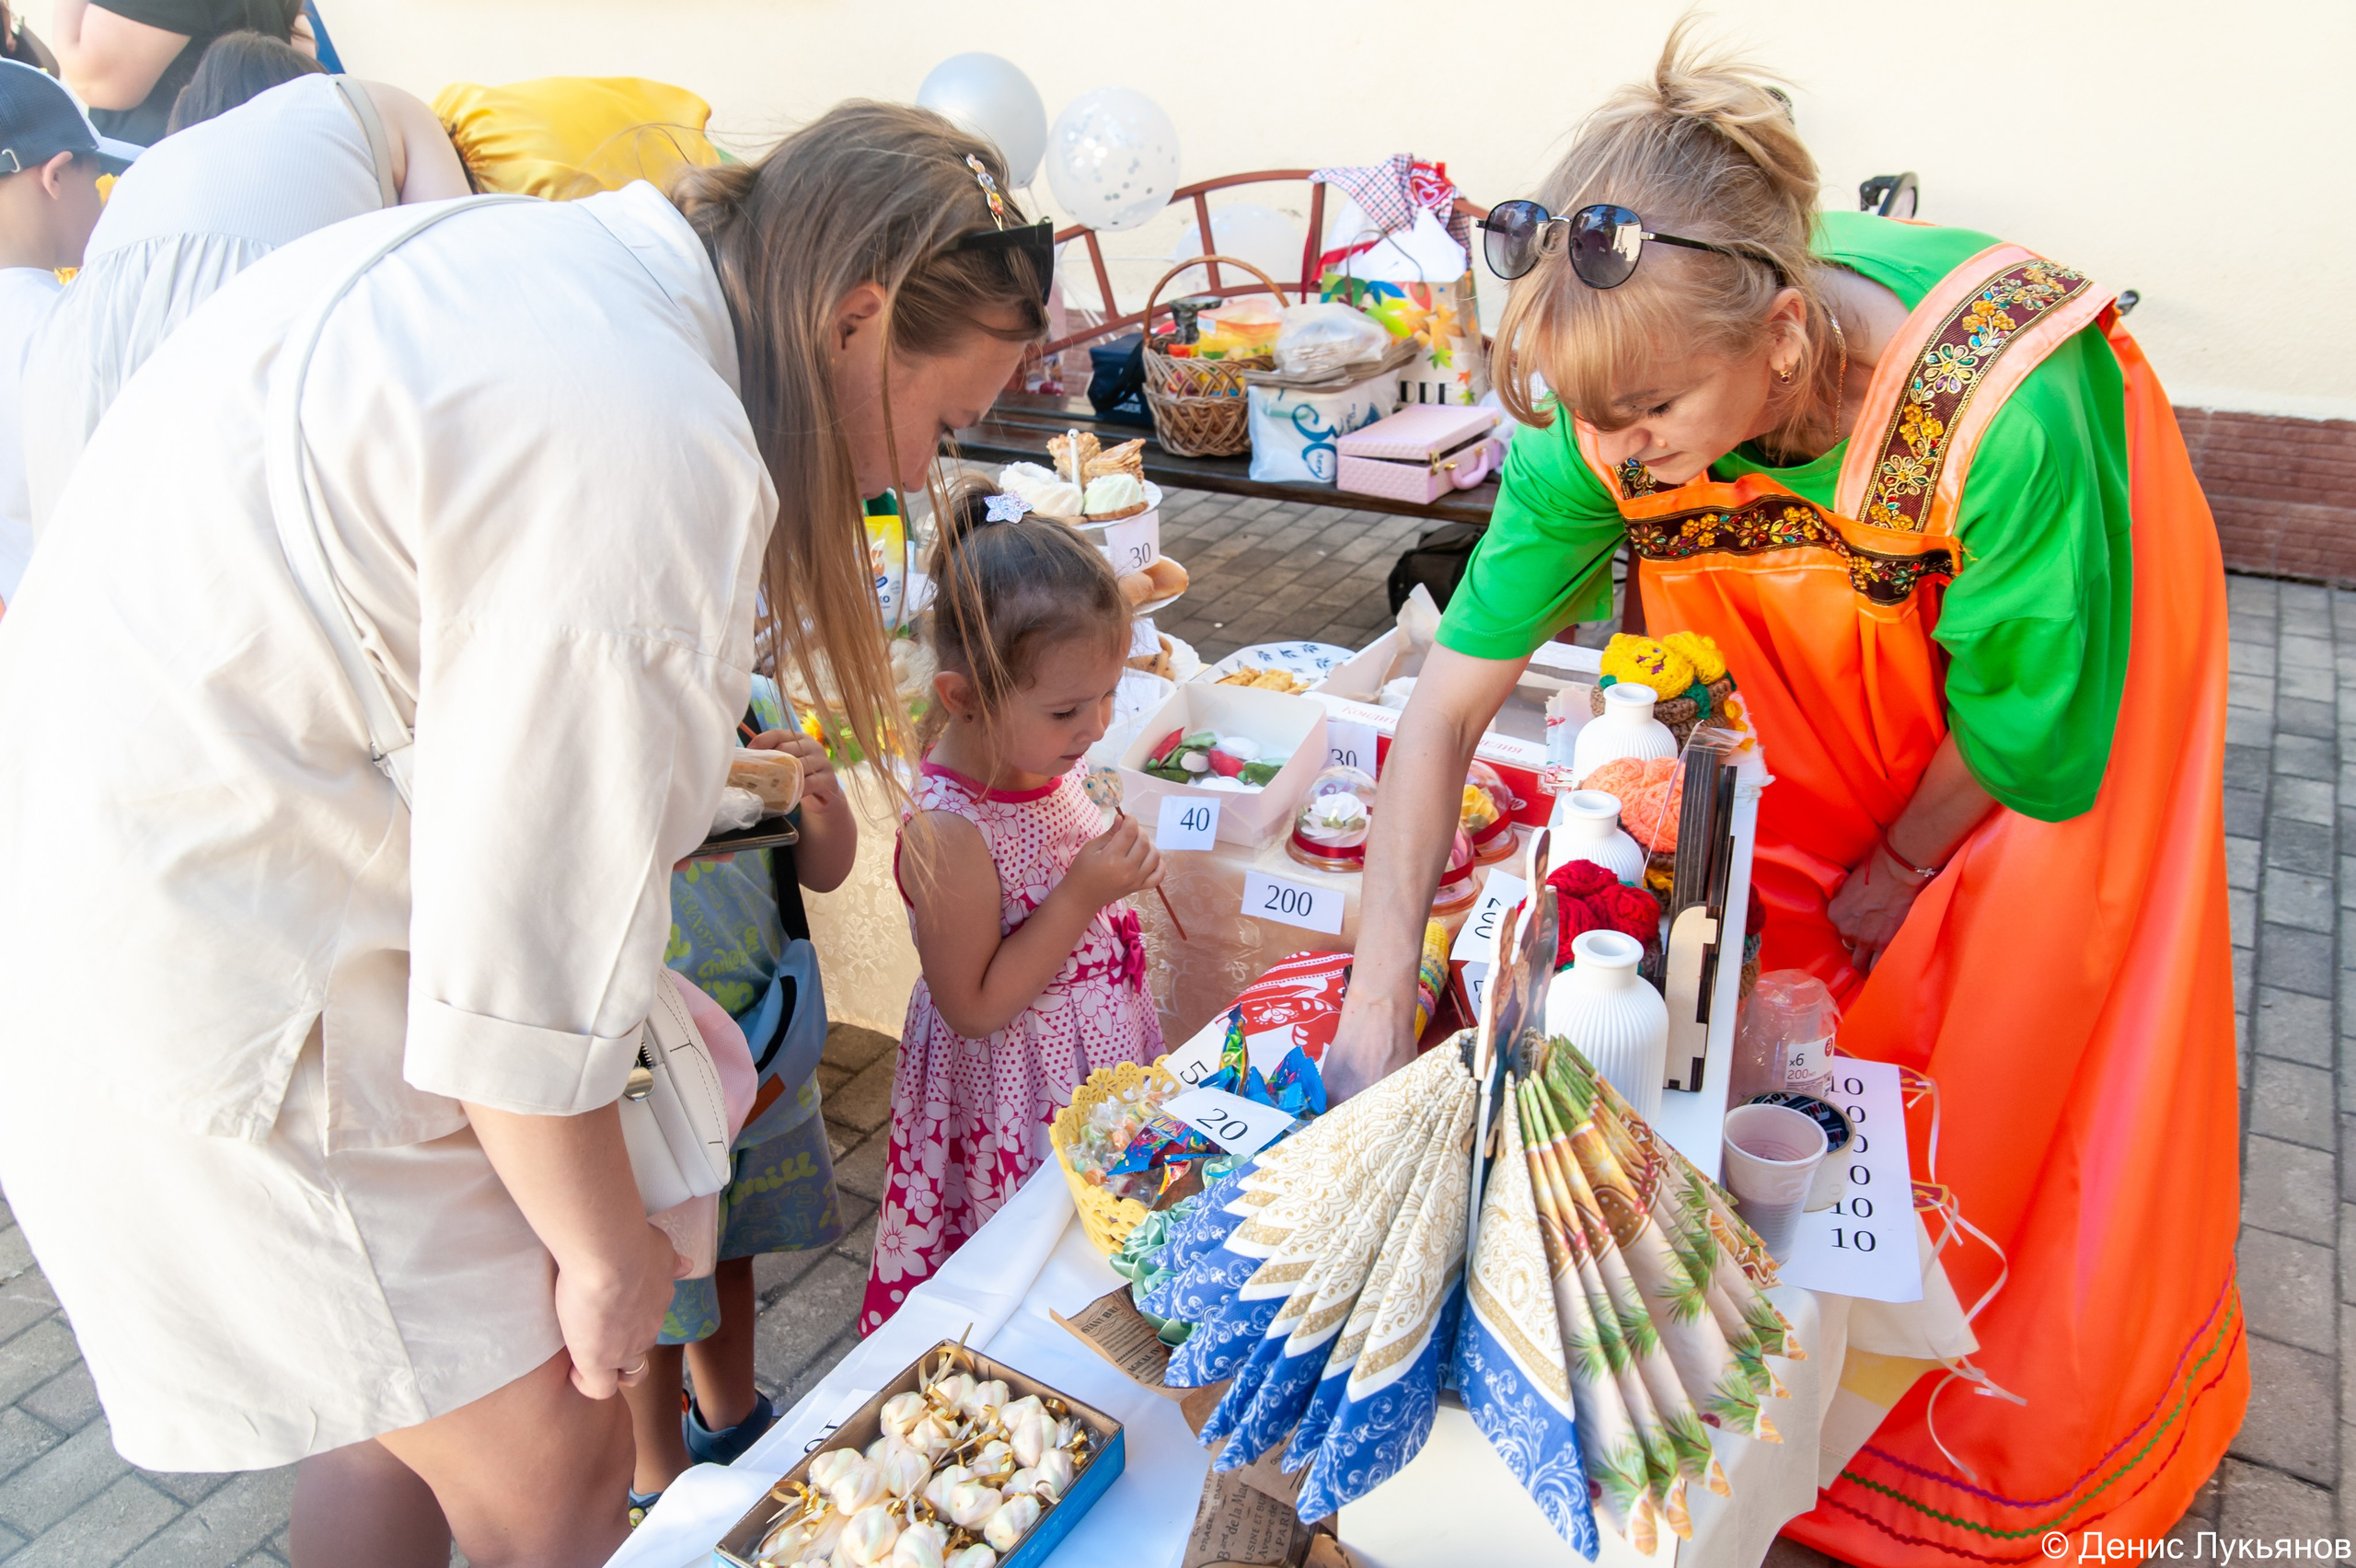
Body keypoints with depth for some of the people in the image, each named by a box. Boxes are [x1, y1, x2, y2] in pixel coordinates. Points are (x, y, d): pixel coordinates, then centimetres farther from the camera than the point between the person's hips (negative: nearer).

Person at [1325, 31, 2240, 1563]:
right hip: (1823, 651, 3)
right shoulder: (1627, 401, -31)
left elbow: (2022, 720, -25)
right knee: (1772, 962, 8)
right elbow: (1451, 698, -28)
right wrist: (1379, 1010, -33)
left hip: (2065, 613, -3)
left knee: (2028, 1020, 5)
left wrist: (1894, 873, -7)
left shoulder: (2002, 418, -43)